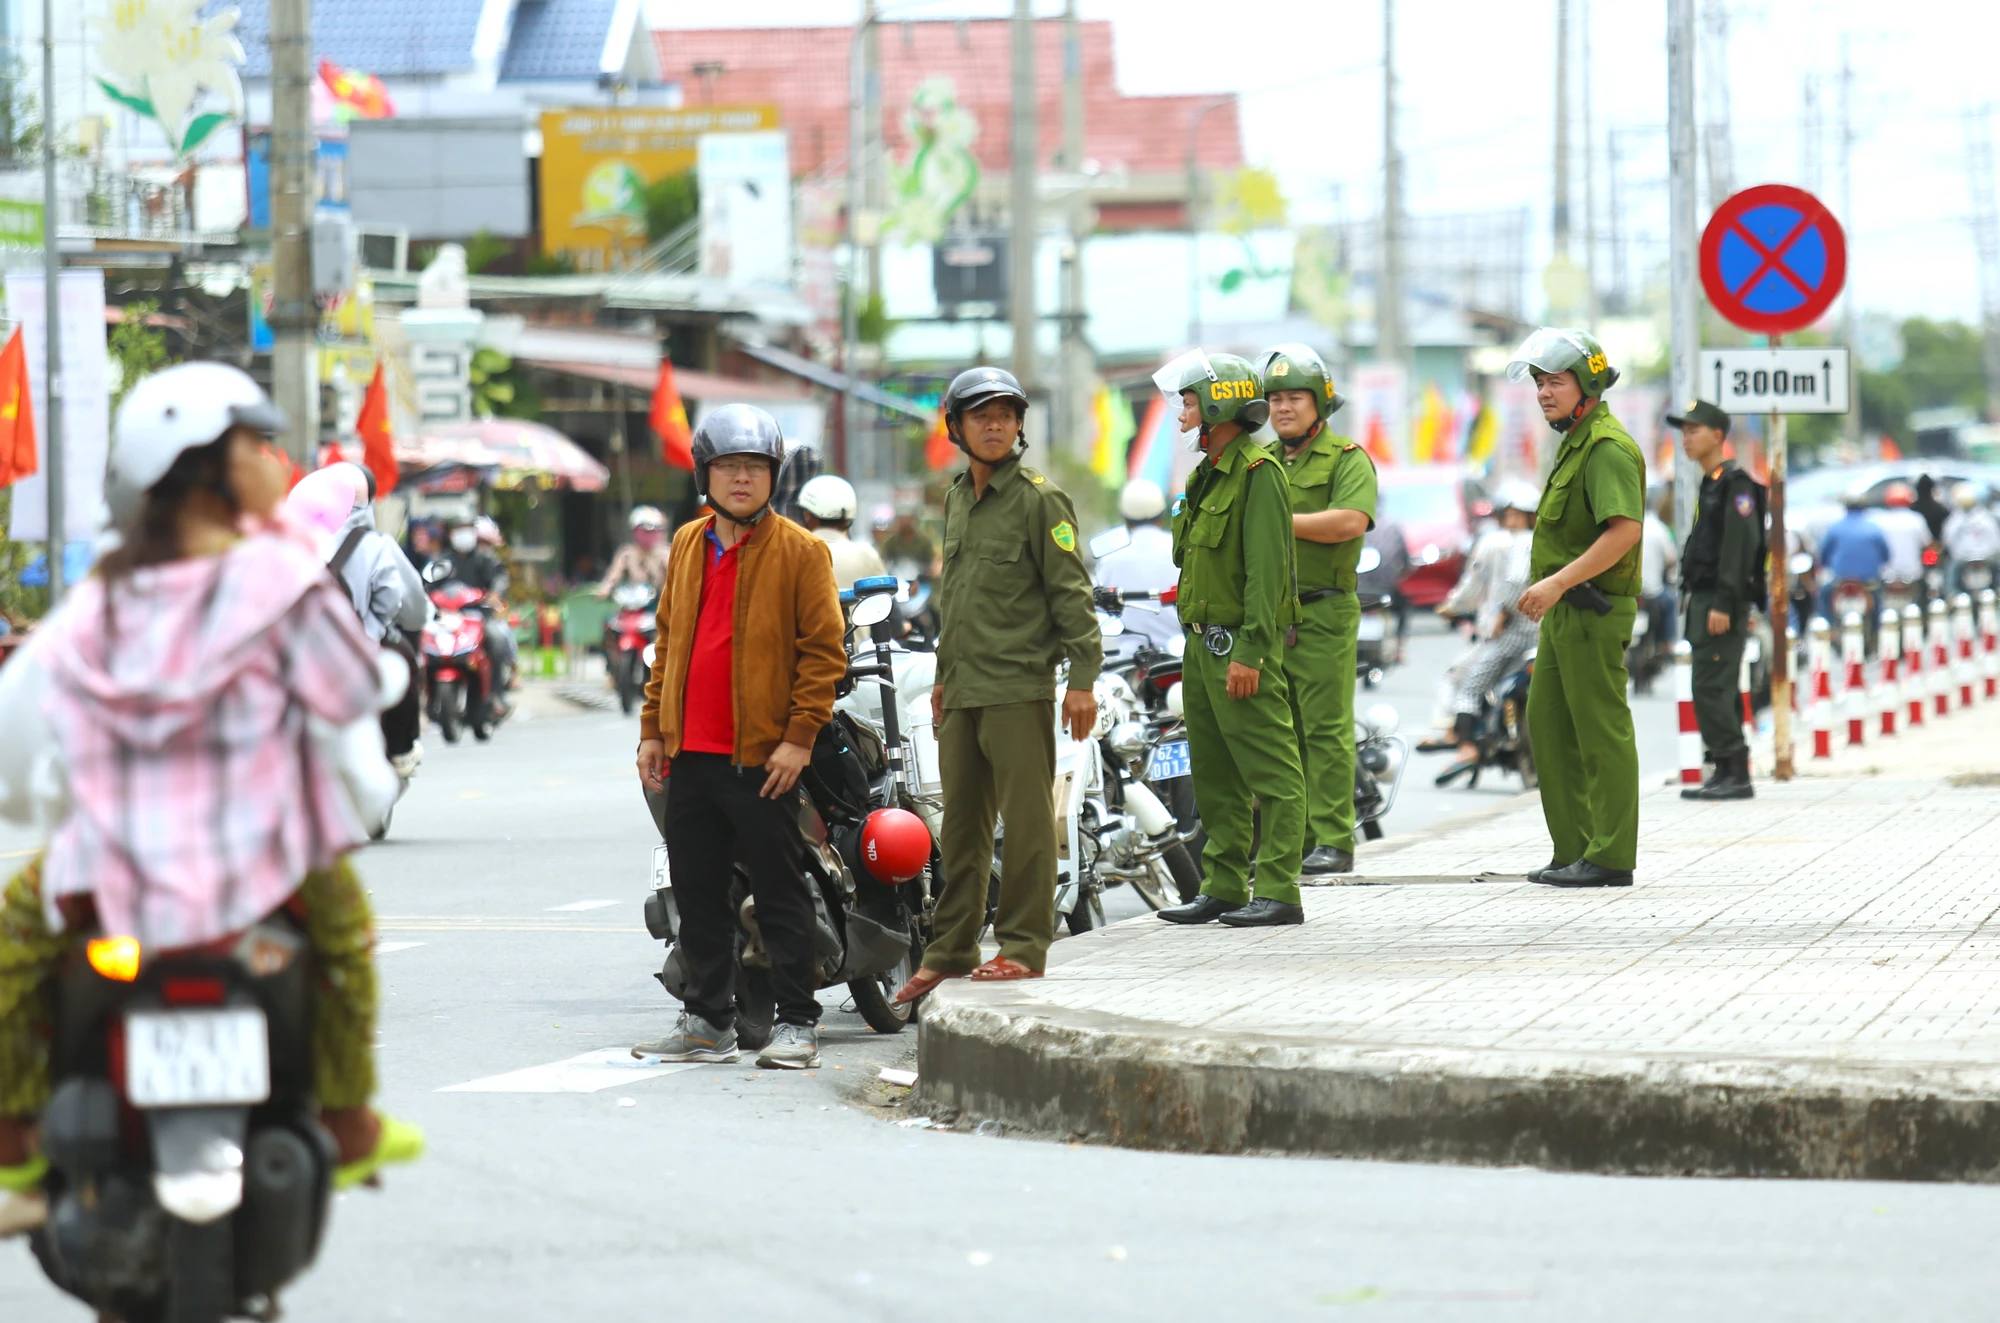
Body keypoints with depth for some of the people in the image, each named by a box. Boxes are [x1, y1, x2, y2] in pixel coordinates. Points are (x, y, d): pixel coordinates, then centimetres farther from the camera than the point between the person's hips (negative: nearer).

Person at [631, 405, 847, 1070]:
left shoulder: (800, 551, -4)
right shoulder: (687, 544, 13)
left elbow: (824, 650, -6)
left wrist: (799, 736, -13)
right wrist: (653, 729, 15)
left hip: (762, 757, -6)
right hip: (691, 753, 6)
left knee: (780, 894, -1)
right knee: (697, 894, 10)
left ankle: (797, 1022, 5)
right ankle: (707, 1021, 19)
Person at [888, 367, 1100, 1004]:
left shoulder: (1039, 499, -5)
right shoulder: (957, 497, 17)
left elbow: (1071, 592, -8)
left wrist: (1083, 677, -13)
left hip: (1020, 688, -7)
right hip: (962, 690, 7)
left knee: (1026, 819, -5)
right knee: (961, 824, 10)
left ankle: (1022, 945, 1)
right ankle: (950, 951, 15)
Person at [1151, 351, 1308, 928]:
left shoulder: (1258, 473, -13)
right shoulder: (1206, 475, 18)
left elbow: (1266, 569, -19)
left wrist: (1249, 651, -23)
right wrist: (1196, 639, 18)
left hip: (1243, 644, -10)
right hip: (1204, 641, 10)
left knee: (1270, 771, -7)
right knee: (1215, 776, 12)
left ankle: (1278, 892, -8)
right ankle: (1223, 888, 18)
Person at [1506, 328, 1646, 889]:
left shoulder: (1608, 448, -15)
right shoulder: (1575, 443, 18)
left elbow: (1625, 529, -27)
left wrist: (1559, 582, -27)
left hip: (1593, 611, -11)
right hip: (1564, 612, 11)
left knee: (1602, 732, -7)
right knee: (1548, 728, 12)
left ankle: (1610, 857, -4)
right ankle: (1573, 851, 17)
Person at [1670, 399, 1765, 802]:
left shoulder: (1735, 484, -11)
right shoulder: (1710, 485, 20)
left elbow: (1738, 546, -19)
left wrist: (1724, 604, -24)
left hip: (1723, 603, -10)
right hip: (1704, 601, 10)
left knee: (1712, 689, -14)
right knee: (1714, 690, 10)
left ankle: (1735, 775, -14)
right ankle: (1726, 773, 12)